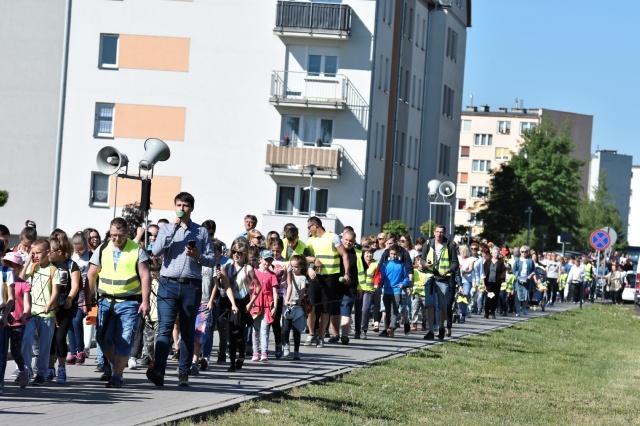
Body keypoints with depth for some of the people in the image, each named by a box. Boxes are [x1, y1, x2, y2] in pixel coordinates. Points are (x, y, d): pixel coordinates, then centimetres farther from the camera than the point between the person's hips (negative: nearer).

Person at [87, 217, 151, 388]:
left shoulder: (137, 250, 0)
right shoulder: (102, 250, 8)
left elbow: (145, 276, -3)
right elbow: (91, 275, 12)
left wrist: (145, 301, -12)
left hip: (129, 302, -3)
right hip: (106, 300, 3)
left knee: (124, 341, -6)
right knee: (102, 337, -2)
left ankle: (117, 375, 0)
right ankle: (111, 362, 26)